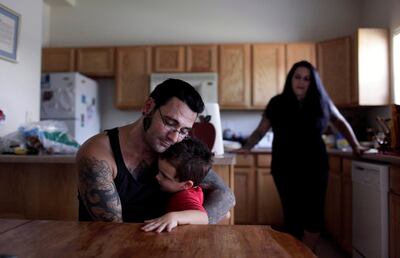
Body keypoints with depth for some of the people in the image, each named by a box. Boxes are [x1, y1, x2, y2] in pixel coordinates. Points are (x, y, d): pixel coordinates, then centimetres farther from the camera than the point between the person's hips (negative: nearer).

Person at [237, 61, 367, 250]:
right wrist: (246, 147, -6)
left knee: (315, 215, 0)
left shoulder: (322, 103, 3)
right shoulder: (277, 103, -1)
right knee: (293, 214, 0)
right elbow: (261, 130, 5)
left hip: (315, 167, 2)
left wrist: (355, 146, 16)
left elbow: (341, 123, 19)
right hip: (285, 168, -1)